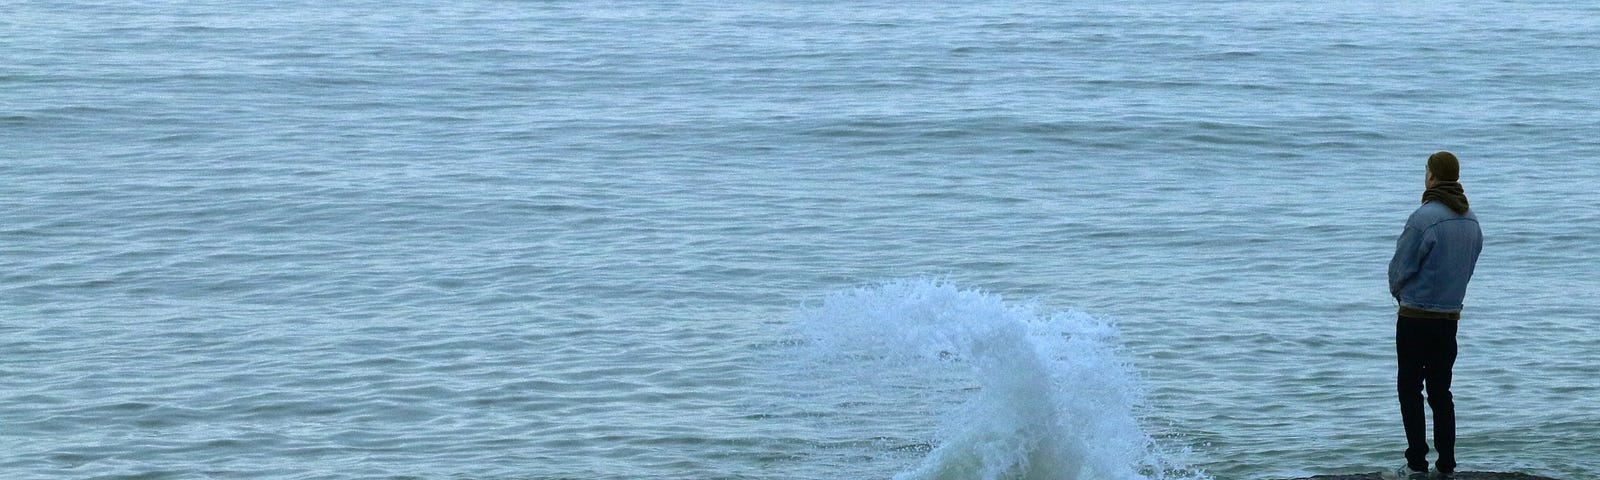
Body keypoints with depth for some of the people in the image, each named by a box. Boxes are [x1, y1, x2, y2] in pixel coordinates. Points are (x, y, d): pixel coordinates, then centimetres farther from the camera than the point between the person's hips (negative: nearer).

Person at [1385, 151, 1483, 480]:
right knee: (1441, 391, 14)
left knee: (1410, 390, 2)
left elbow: (1401, 265, -12)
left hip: (1416, 317, -7)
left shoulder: (1424, 218, -20)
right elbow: (1469, 264, 10)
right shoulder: (1471, 221, 4)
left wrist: (1398, 291, 8)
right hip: (1451, 317, 7)